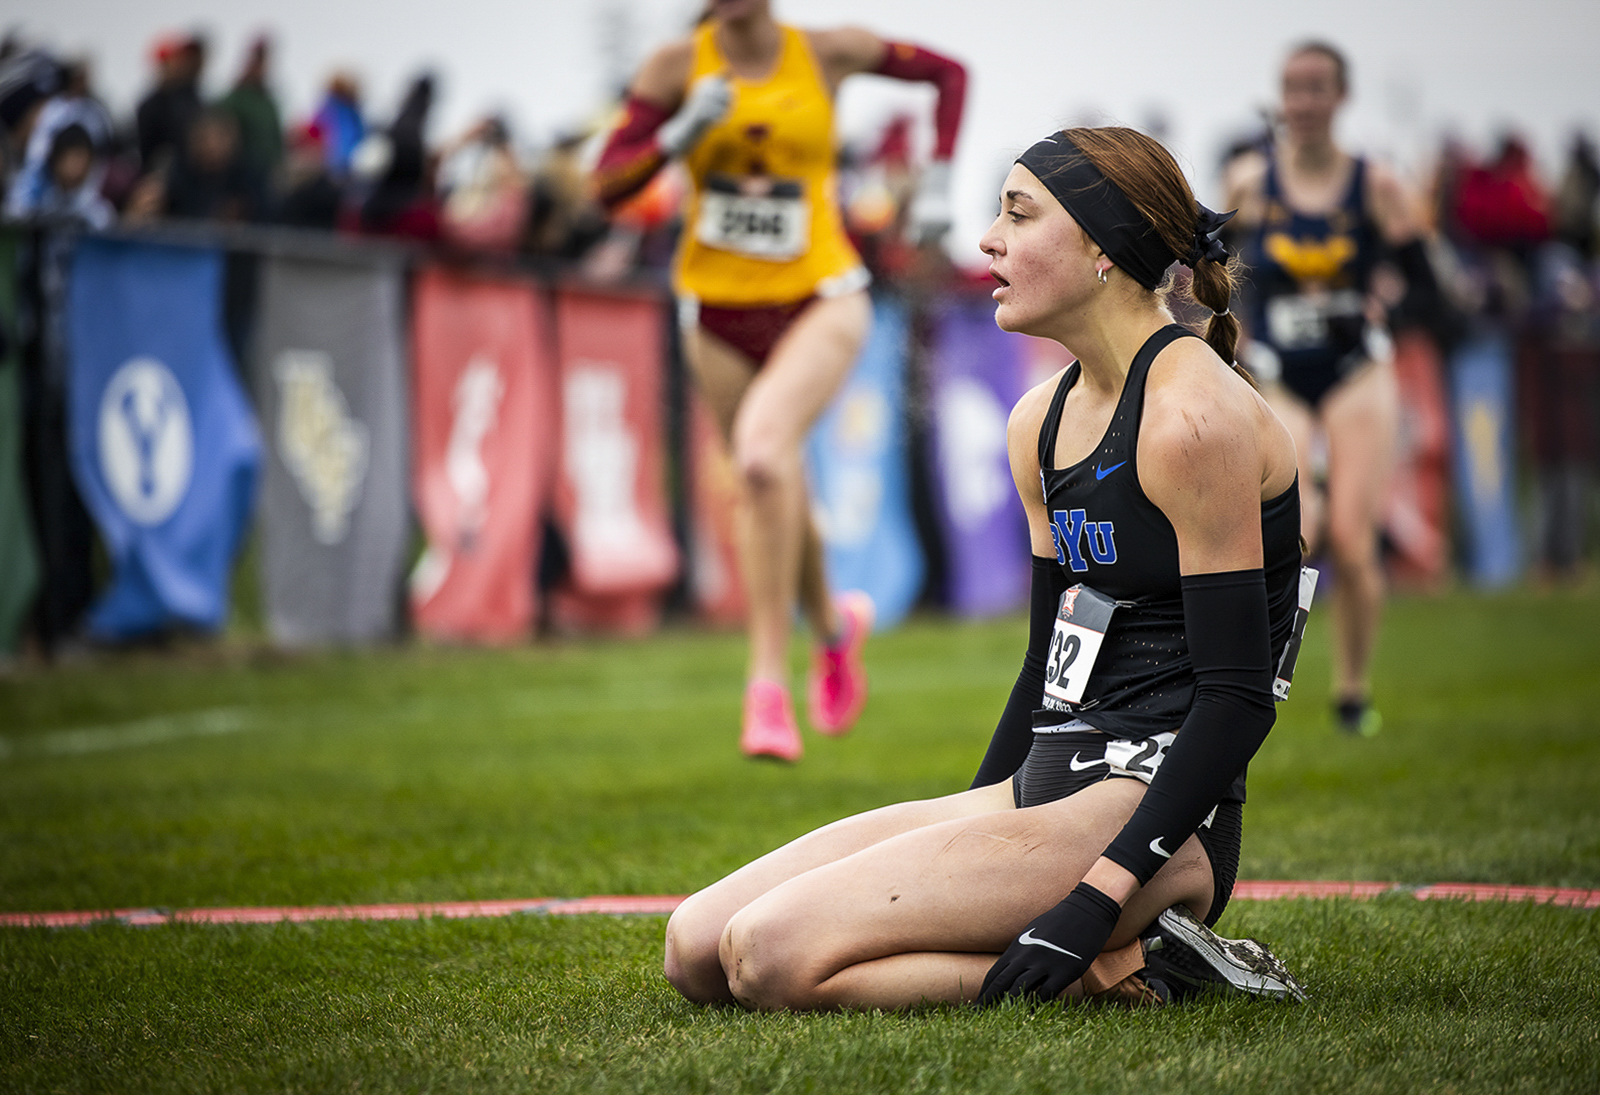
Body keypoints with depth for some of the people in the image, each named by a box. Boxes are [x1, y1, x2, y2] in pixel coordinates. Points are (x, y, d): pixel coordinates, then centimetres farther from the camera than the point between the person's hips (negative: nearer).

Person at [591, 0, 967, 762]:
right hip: (719, 309, 3)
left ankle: (768, 686, -24)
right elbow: (608, 185, -7)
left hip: (820, 300, -3)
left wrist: (938, 183, -1)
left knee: (764, 447, -29)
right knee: (772, 496, 13)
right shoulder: (678, 67, -3)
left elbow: (947, 73, 10)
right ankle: (834, 628, 46)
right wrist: (682, 134, -23)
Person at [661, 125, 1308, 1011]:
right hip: (1042, 788, 10)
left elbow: (1236, 698, -17)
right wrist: (958, 859, 18)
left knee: (772, 954, -23)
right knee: (698, 950, -2)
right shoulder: (1043, 420, 15)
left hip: (1152, 810, -10)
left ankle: (1120, 965, -10)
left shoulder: (1195, 419, -14)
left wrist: (1098, 898, -24)